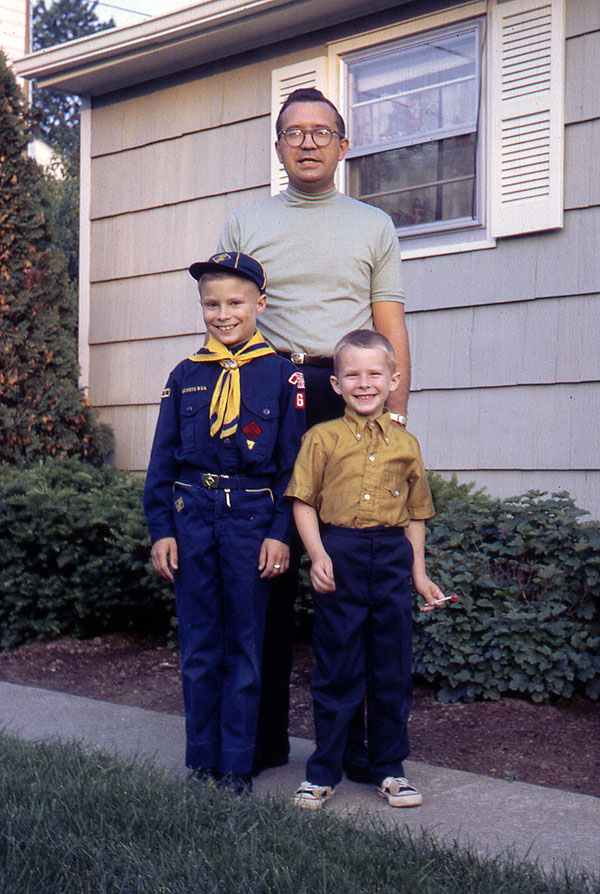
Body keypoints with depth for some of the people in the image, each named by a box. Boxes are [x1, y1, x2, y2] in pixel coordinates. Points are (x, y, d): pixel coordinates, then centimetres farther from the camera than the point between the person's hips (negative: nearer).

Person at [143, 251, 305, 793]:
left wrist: (280, 534, -7)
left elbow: (292, 461, -1)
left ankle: (237, 768, 15)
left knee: (245, 647, 4)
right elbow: (163, 459, 10)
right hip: (192, 516, 3)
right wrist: (161, 529, 4)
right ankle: (201, 763, 20)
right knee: (199, 647, 8)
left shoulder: (281, 375, 0)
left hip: (253, 519, -2)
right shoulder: (186, 376, 8)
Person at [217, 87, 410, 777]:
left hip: (350, 398, 0)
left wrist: (394, 416, 1)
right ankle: (262, 734, 8)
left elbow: (391, 333, 12)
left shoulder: (374, 227, 18)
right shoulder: (245, 226, 18)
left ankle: (352, 737, 5)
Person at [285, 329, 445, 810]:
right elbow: (304, 502, 0)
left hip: (392, 557, 3)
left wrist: (419, 572, 11)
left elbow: (415, 513, 15)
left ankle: (390, 768, 21)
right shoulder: (322, 438, 2)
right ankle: (324, 771, 15)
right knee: (336, 669, 3)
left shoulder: (405, 443, 10)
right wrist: (317, 554, -12)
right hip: (340, 556, -2)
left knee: (393, 669, 8)